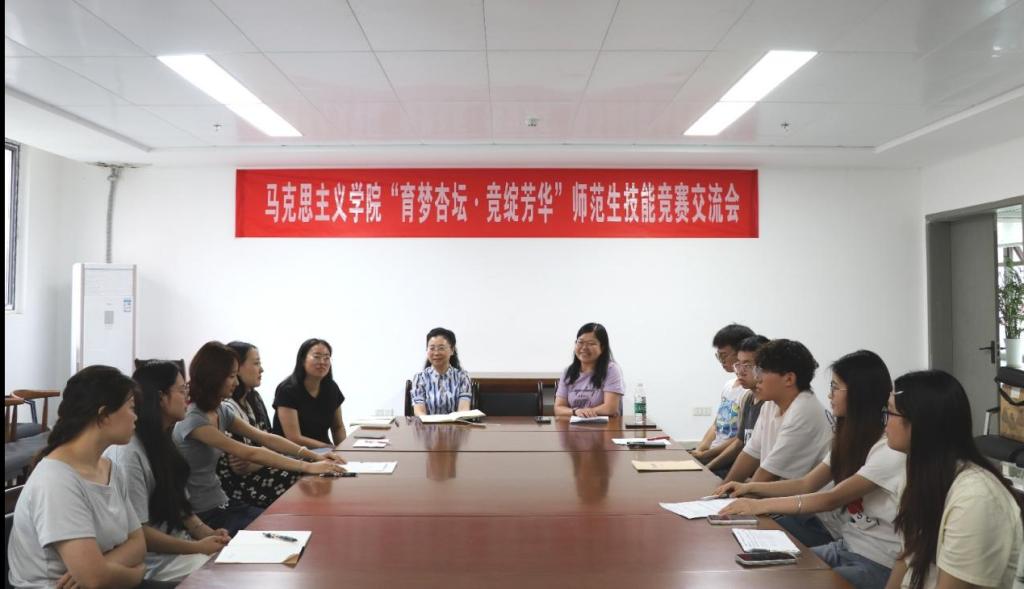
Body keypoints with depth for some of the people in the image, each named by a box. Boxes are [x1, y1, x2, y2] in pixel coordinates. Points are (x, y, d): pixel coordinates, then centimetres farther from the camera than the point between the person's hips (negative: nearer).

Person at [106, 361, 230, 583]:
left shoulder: (161, 441, 10)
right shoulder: (128, 452, -20)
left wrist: (206, 532, -3)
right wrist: (197, 547, -18)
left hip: (179, 544, 8)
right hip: (155, 559, -8)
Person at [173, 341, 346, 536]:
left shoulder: (220, 410, 6)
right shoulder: (192, 420, -22)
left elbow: (266, 438, 4)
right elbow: (249, 454, -26)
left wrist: (315, 456, -7)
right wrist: (307, 467, -27)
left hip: (221, 503, 8)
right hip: (202, 516, -8)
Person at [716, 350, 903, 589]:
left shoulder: (891, 449, -20)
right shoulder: (849, 439, 10)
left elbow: (832, 499, -25)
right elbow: (807, 484, 10)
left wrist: (761, 505, -29)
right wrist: (750, 487, -2)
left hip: (877, 564, -8)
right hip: (843, 547, 8)